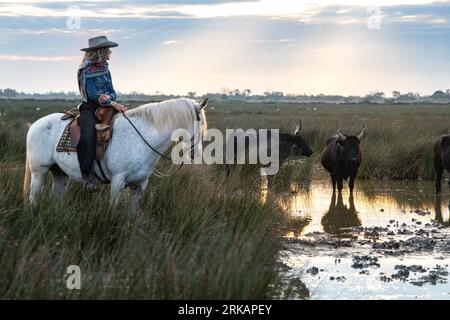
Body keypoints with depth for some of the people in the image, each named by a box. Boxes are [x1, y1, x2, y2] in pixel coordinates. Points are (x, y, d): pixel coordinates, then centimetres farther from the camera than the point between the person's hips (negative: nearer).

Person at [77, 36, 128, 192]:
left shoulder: (105, 69, 15)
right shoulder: (86, 71, -7)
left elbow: (112, 91, 15)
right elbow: (92, 94, -14)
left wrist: (109, 97, -10)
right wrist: (113, 104, -21)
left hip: (105, 106, 7)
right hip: (89, 107, -7)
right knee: (88, 136, -31)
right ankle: (87, 175, -29)